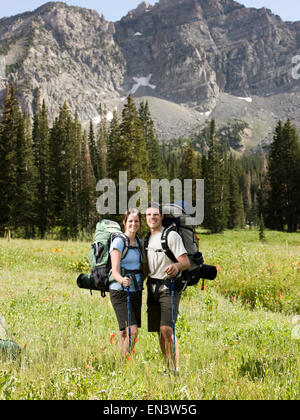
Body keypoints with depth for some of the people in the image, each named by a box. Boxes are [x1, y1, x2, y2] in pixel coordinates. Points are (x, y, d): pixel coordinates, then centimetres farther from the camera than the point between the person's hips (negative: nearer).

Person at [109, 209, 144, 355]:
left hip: (136, 291, 6)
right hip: (120, 291, -6)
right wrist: (122, 280, -36)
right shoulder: (119, 241, -9)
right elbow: (115, 271, -16)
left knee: (125, 333, 7)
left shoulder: (139, 241, 12)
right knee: (132, 331, -14)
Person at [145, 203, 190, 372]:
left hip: (169, 288, -6)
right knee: (159, 332, 8)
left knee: (166, 329, -17)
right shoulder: (146, 239, 15)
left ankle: (176, 368, -9)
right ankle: (168, 367, 18)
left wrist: (176, 266, -33)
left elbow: (186, 262, -13)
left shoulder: (172, 236, -6)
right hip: (152, 288, 6)